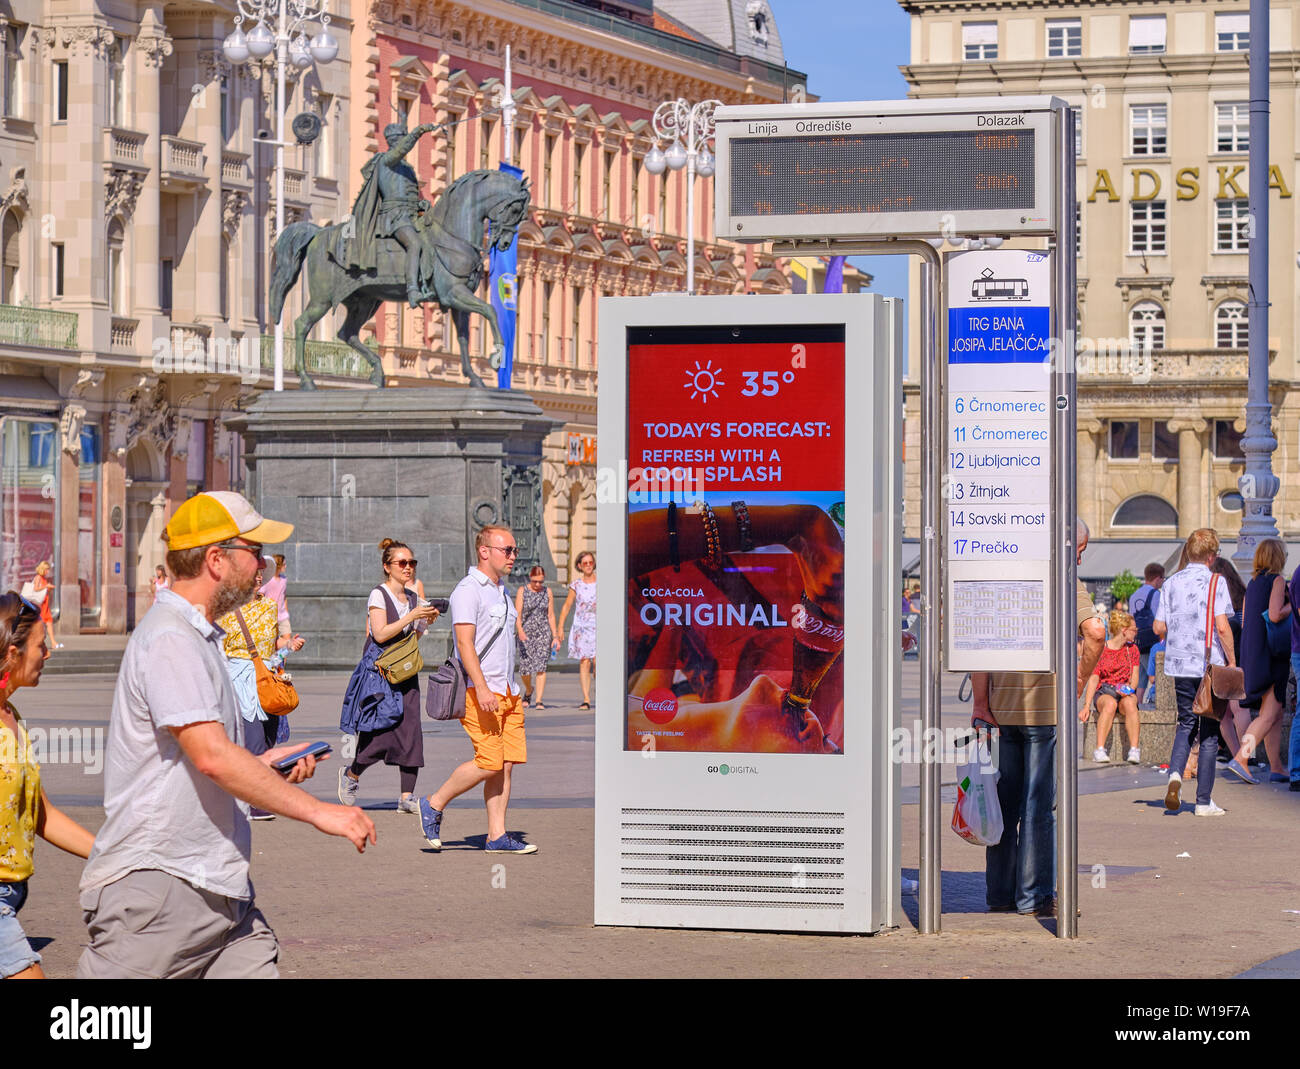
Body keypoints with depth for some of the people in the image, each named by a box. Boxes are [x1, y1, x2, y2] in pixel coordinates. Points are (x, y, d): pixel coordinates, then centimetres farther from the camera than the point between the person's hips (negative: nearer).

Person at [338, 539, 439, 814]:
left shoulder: (413, 598, 14)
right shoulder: (379, 595, -6)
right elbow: (381, 634, -16)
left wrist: (426, 622, 2)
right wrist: (412, 616, -18)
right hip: (379, 670, -6)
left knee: (411, 732, -5)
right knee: (382, 732, -10)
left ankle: (406, 797, -4)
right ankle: (351, 774, 17)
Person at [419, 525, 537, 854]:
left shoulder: (502, 592, 19)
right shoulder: (469, 590, -9)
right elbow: (465, 643, -18)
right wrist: (481, 689, -25)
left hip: (507, 691, 9)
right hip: (479, 691, -9)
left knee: (507, 763, 2)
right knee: (490, 762, -13)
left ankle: (497, 836, 4)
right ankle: (434, 805, 4)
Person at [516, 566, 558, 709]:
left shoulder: (547, 592, 7)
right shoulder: (522, 591, 0)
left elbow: (551, 616, 10)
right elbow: (517, 615, -7)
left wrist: (555, 637, 6)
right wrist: (520, 631, -24)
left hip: (543, 632, 1)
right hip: (526, 632, -1)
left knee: (541, 666, -11)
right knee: (525, 667, -2)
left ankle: (538, 701, -11)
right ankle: (529, 690, 30)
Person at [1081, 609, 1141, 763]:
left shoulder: (1132, 649, 12)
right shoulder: (1101, 650, 1)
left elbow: (1135, 677, 8)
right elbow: (1093, 678, -2)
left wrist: (1129, 688, -17)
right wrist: (1086, 706, -12)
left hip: (1126, 691, 2)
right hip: (1103, 692, -2)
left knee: (1129, 703, -35)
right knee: (1110, 704, -38)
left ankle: (1134, 750, -44)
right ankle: (1100, 750, -44)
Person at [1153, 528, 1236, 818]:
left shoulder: (1171, 582, 6)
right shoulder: (1215, 582, -7)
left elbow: (1158, 627, 6)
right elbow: (1222, 627, -15)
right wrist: (1232, 661, -5)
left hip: (1180, 664, 4)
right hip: (1210, 664, -4)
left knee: (1186, 723, 18)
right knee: (1209, 732, 4)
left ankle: (1175, 773, -9)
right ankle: (1204, 801, 4)